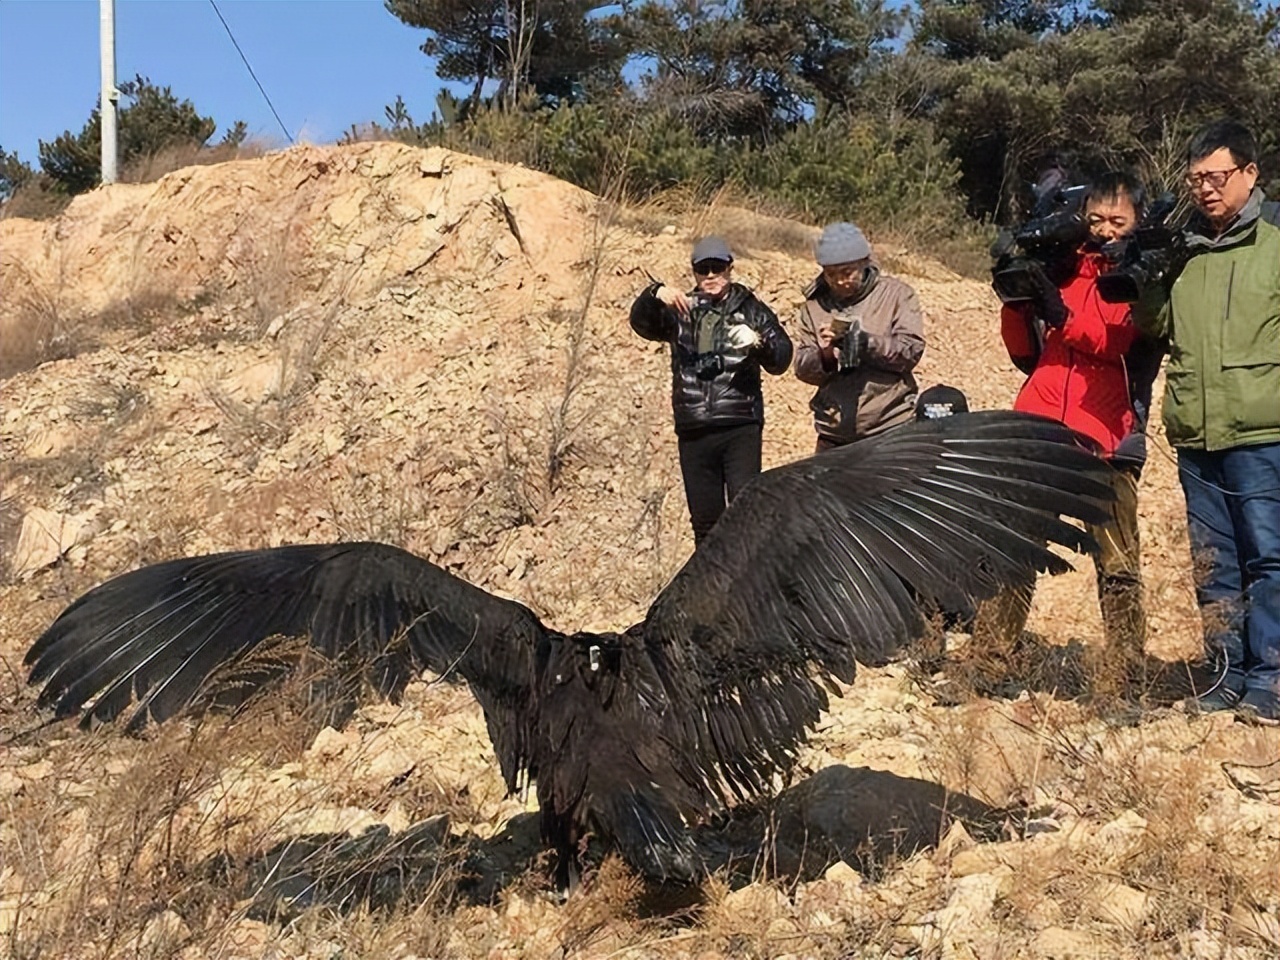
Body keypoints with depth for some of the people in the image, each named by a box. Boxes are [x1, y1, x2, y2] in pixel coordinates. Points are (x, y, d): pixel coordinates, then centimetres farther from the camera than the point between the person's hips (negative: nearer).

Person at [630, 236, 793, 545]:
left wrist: (759, 342, -23)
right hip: (693, 432, 2)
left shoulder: (751, 310, 9)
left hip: (740, 427, -2)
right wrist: (654, 294, -26)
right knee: (704, 518, 8)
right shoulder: (681, 312, 12)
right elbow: (641, 323, -5)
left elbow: (781, 359, -1)